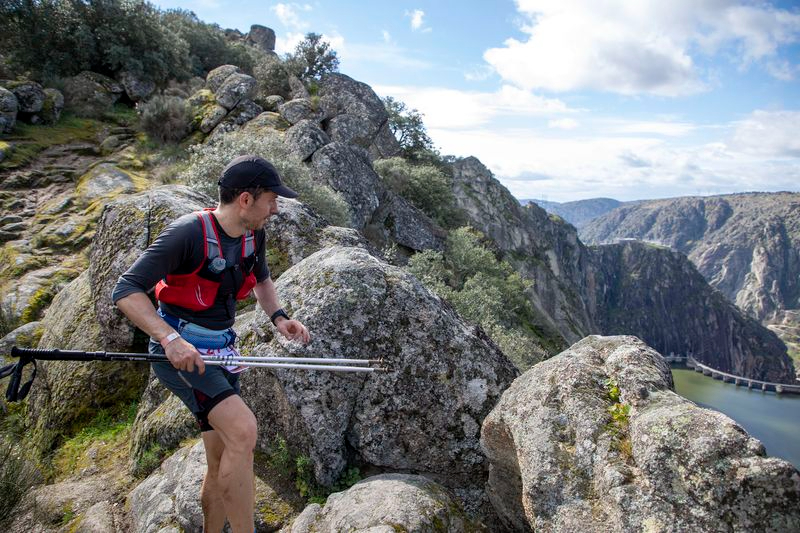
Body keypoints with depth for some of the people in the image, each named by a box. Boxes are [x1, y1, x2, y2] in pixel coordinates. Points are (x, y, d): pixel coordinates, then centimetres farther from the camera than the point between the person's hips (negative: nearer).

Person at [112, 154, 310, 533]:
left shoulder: (254, 234, 2)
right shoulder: (188, 233, -19)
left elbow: (261, 278, 22)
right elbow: (126, 291, -21)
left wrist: (279, 317, 4)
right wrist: (170, 339, -34)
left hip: (219, 351, 8)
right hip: (178, 351, -7)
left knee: (224, 462, 11)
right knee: (242, 430, -24)